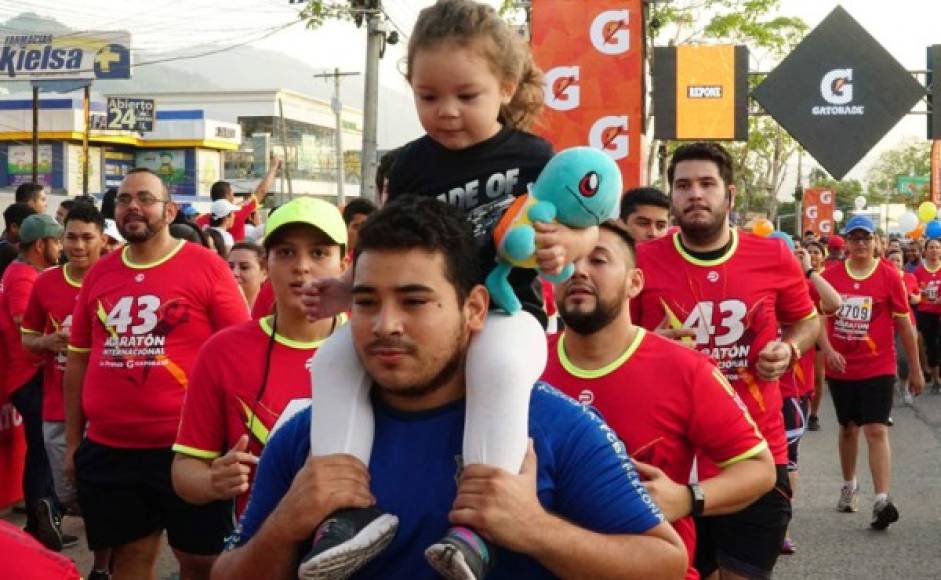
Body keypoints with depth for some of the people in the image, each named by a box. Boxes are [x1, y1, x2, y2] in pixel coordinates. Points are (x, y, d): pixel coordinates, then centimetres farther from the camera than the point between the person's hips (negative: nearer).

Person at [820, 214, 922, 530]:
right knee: (848, 427, 17)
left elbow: (904, 324, 0)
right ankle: (849, 486, 35)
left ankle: (882, 500, -15)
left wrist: (915, 369, 3)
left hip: (878, 367, -3)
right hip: (840, 367, 3)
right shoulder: (831, 275, 0)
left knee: (876, 430, -11)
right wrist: (828, 350, -13)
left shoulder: (890, 276, -4)